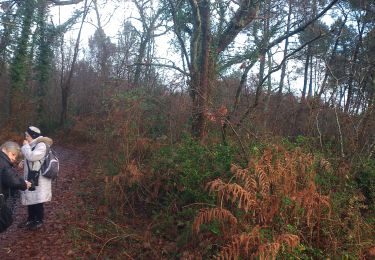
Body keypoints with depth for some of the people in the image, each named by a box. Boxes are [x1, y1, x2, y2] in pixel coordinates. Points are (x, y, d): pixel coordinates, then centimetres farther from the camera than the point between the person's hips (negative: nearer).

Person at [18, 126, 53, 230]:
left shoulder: (41, 145, -20)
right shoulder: (33, 145, 11)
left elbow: (31, 156, -28)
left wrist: (25, 146, -14)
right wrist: (23, 163, 3)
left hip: (39, 179, -9)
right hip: (30, 177, 9)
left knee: (38, 200, 2)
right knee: (30, 199, 18)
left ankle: (39, 220, 16)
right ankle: (31, 219, 32)